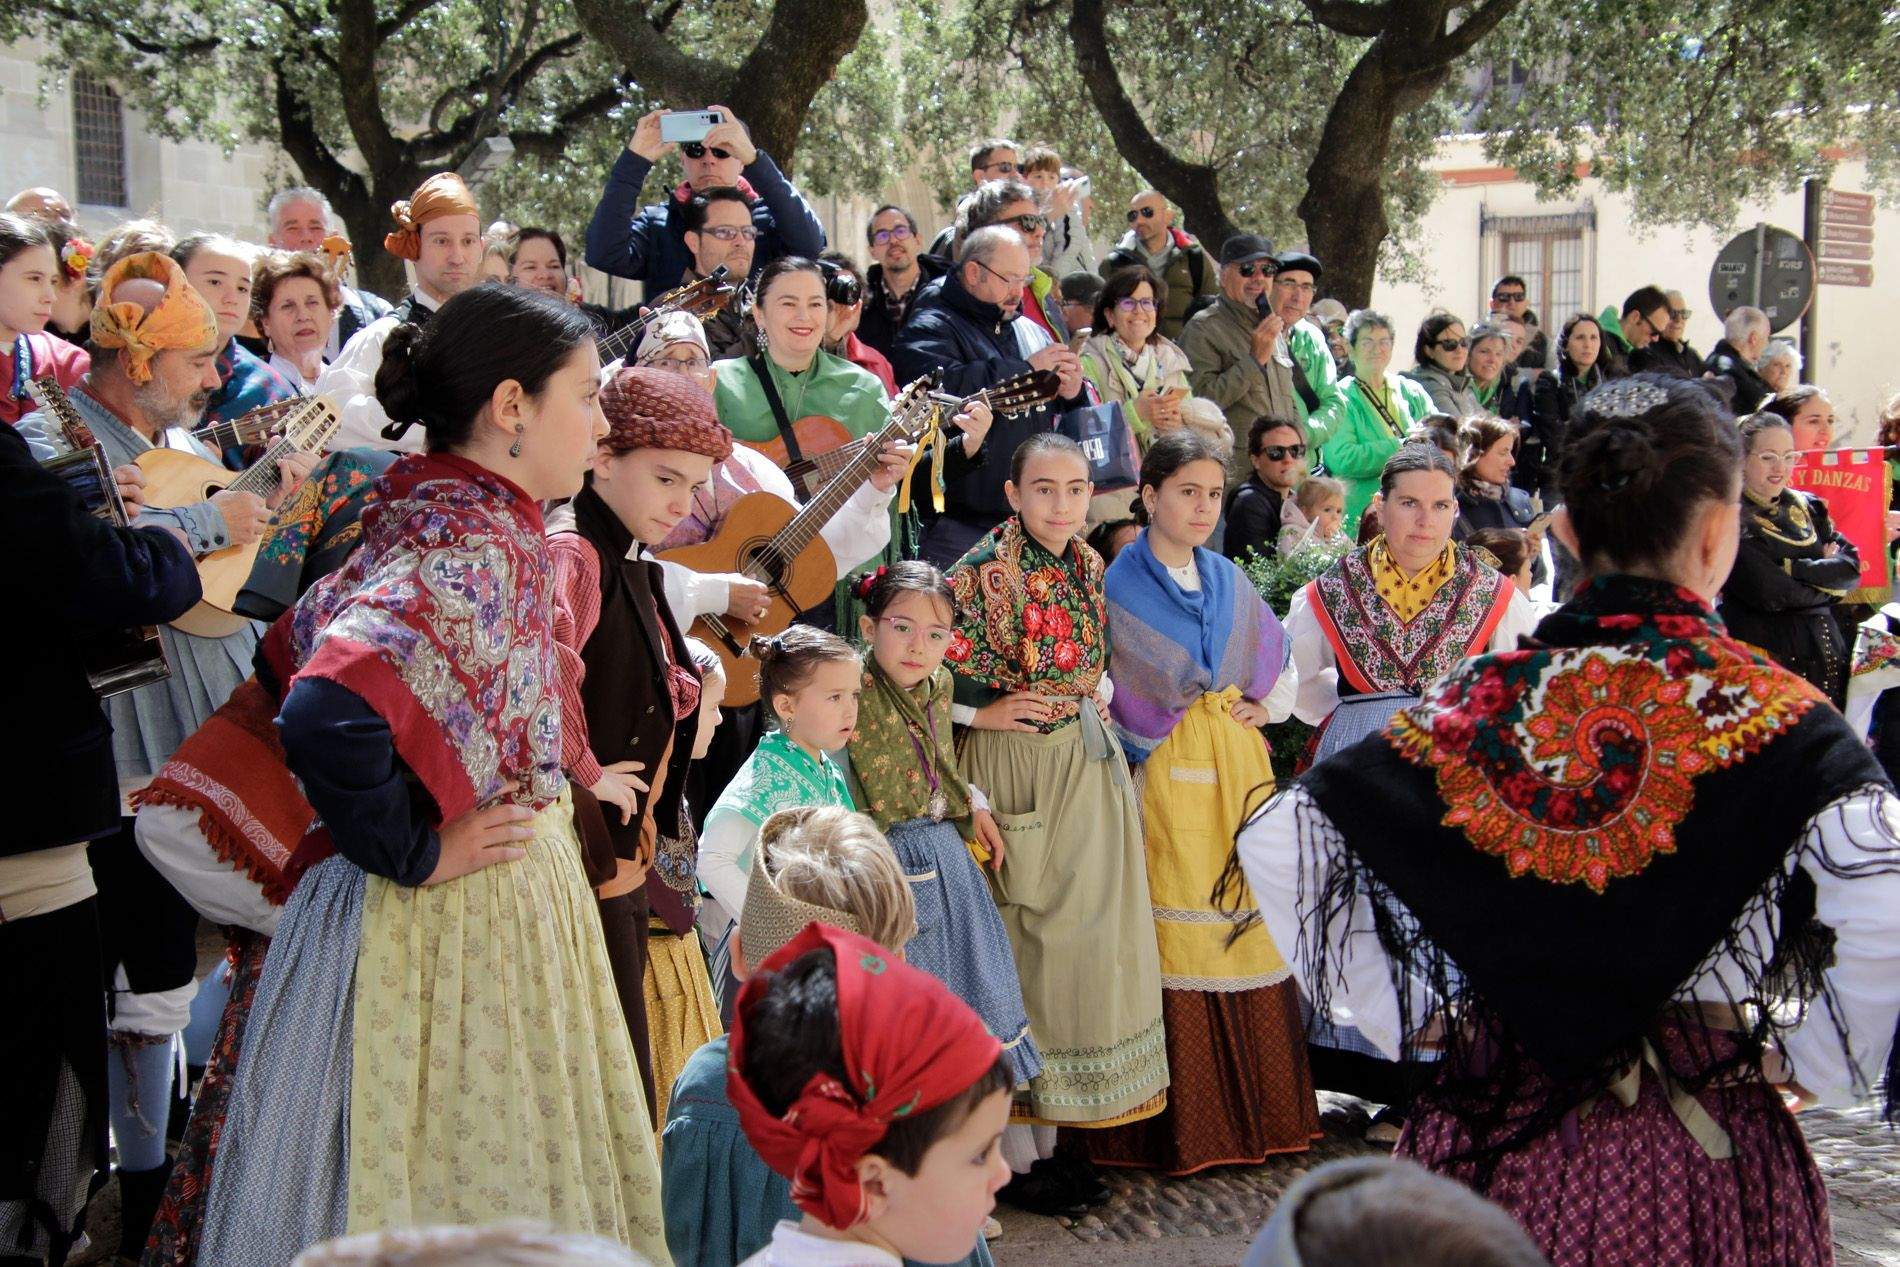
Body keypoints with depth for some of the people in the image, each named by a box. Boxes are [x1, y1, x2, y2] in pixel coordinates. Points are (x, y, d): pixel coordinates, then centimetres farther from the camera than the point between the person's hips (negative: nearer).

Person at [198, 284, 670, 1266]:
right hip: (465, 920, -9)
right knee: (477, 1185, 4)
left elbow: (299, 650, 15)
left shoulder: (433, 512, 5)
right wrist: (415, 854, -21)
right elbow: (328, 716, -36)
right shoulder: (476, 543, -23)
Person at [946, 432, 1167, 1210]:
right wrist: (981, 711, -16)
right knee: (1023, 943, -2)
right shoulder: (984, 573, -13)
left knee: (1086, 936, 9)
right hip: (1016, 770, -7)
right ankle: (1016, 1156, 9)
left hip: (1087, 763, 7)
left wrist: (1083, 705, 7)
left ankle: (1049, 1137, 21)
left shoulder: (1089, 569, 8)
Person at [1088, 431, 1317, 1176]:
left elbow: (1280, 671, 19)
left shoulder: (1228, 581, 14)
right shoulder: (1118, 585, -4)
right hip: (1167, 776, -5)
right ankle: (1182, 1125, 3)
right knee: (1176, 942, -6)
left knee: (1248, 932, 5)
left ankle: (1257, 1111, 15)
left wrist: (1253, 709, 3)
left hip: (1238, 771, 5)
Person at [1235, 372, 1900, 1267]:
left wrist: (1411, 1017, -1)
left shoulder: (1484, 699, -4)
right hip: (1698, 1157, -2)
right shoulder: (1768, 714, -11)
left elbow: (1276, 840, -7)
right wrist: (1811, 1062, -11)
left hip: (1497, 1134, 2)